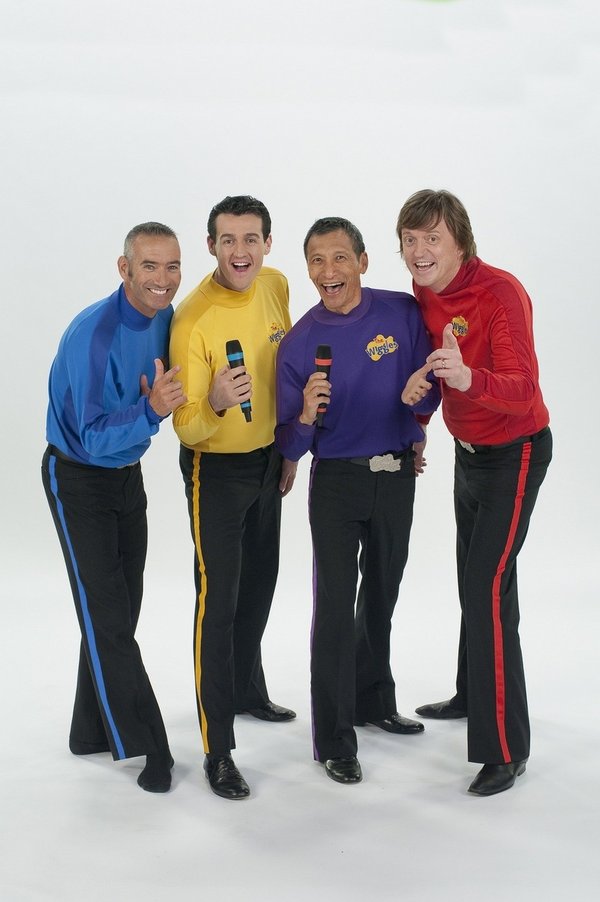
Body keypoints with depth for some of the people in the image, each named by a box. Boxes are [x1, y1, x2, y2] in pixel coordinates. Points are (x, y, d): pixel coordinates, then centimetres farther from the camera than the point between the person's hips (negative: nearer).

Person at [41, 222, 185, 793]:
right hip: (78, 481, -7)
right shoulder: (94, 335, -28)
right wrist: (150, 410, -45)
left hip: (127, 473, 8)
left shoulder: (165, 317, -5)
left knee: (120, 613, 13)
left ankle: (93, 732, 26)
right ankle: (145, 747, 3)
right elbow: (96, 436, -30)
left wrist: (164, 399, -9)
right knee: (107, 617, -5)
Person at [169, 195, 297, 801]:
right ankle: (217, 749, 4)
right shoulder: (192, 321, -26)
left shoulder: (276, 286, -5)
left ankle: (248, 690, 45)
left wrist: (288, 449, 14)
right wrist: (216, 404, -45)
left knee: (259, 584, 21)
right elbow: (186, 428, -24)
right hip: (215, 470, -7)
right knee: (217, 602, -5)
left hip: (267, 461, 7)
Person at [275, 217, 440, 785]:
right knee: (335, 604, -7)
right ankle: (334, 739, 2)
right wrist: (306, 415, -29)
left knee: (382, 592, 19)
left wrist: (417, 396, -22)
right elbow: (289, 445, -8)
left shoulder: (402, 313, -7)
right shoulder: (298, 342, -9)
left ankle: (374, 700, 39)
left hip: (397, 476, 3)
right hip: (336, 481, -2)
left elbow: (430, 397, 0)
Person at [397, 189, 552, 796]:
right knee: (472, 580, 20)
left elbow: (523, 390, -37)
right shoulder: (424, 293, -2)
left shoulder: (500, 294, -26)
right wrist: (421, 385, 1)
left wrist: (468, 378, -53)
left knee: (489, 589, -14)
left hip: (516, 453, -8)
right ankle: (472, 695, 39)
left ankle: (506, 750, -8)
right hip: (467, 450, 8)